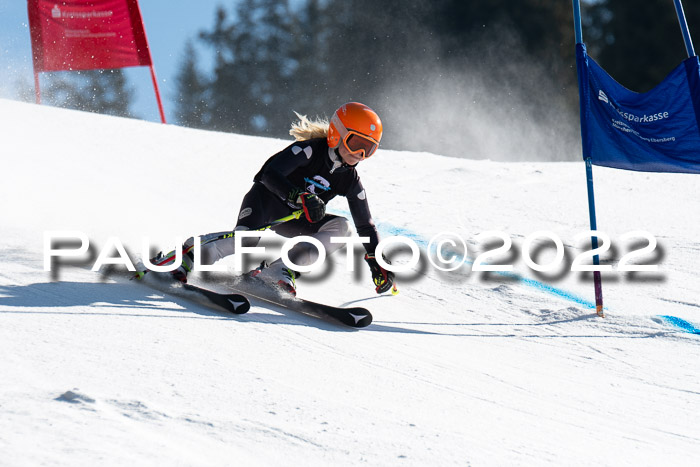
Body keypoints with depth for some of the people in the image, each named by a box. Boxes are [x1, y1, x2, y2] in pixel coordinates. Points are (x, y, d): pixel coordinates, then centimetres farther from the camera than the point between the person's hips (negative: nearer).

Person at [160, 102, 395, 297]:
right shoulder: (310, 150, -19)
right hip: (266, 200, -6)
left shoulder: (349, 179, -2)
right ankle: (186, 255, -18)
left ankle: (279, 269, -23)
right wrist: (301, 197, -45)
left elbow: (365, 226, 5)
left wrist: (377, 263, -5)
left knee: (341, 227, -18)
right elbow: (270, 173, -32)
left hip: (290, 221, 6)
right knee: (247, 237, -37)